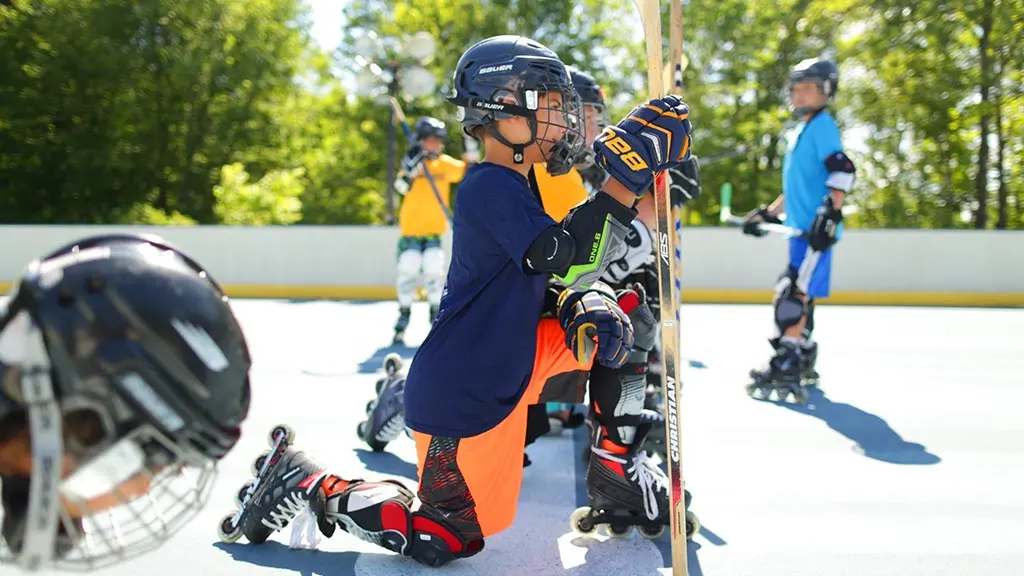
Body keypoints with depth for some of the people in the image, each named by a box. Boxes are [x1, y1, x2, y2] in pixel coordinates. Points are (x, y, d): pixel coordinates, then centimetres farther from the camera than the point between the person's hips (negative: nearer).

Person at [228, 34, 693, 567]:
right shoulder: (490, 188, -21)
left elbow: (561, 275, 14)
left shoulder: (512, 186, 9)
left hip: (509, 368, 9)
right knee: (449, 539, 1)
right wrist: (627, 177, -33)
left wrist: (584, 303, -6)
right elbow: (568, 260, -33)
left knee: (621, 317, 3)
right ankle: (310, 484, 14)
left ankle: (615, 465, 14)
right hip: (460, 398, -9)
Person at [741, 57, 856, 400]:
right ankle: (804, 362, 22)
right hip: (800, 229, 10)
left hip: (817, 230, -10)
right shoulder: (802, 130, 22)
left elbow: (843, 171, -19)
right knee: (798, 296, 13)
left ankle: (786, 367, -15)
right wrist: (768, 214, 25)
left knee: (794, 295, -14)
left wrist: (831, 212, -28)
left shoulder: (822, 125, -7)